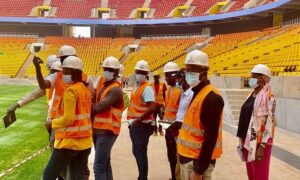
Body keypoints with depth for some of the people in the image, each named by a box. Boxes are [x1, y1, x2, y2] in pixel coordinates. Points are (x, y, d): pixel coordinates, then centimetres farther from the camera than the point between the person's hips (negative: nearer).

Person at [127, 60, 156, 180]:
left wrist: (139, 120, -22)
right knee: (136, 151, 18)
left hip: (142, 126, -9)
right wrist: (132, 121, 14)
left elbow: (152, 108, -25)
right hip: (134, 125, 9)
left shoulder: (147, 88, -15)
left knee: (141, 152, -2)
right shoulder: (137, 87, 13)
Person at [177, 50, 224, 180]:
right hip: (187, 156, 9)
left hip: (198, 160, -9)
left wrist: (199, 170, -21)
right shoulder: (194, 93, 9)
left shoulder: (211, 98, -20)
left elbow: (211, 137, -23)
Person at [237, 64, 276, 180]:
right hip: (247, 141, 8)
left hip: (259, 143, -8)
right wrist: (242, 141, 16)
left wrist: (261, 146, -20)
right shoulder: (252, 94, 10)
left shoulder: (268, 97, -14)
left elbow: (268, 123, -18)